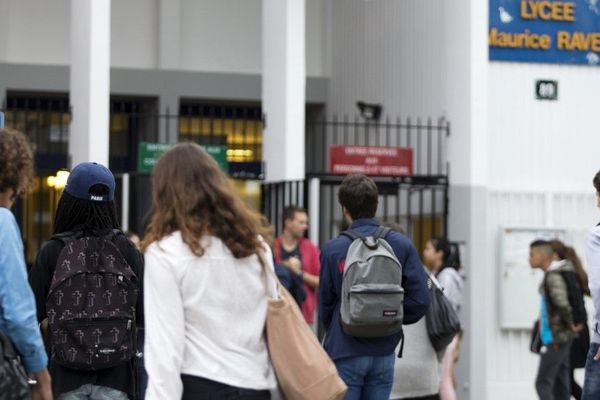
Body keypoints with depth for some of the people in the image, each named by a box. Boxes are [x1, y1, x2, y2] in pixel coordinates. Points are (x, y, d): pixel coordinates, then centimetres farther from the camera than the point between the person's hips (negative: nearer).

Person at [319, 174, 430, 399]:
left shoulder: (333, 249, -8)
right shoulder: (402, 245, -2)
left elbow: (325, 303, -1)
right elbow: (420, 299, -5)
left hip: (344, 352, -3)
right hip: (384, 351, 3)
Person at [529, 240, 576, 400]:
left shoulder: (553, 276, -16)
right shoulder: (552, 274, 13)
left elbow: (562, 303, -29)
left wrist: (570, 325, -15)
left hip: (556, 338, -10)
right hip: (557, 338, 10)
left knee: (543, 383, -9)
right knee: (560, 383, 10)